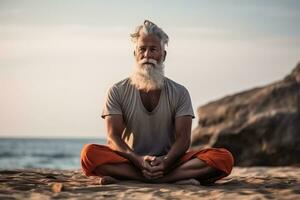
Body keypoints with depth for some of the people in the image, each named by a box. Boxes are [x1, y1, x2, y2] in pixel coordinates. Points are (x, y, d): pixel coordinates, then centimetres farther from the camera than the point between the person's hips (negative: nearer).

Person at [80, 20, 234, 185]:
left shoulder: (179, 93, 5)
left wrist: (165, 162, -28)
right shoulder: (117, 92, 3)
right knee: (89, 153, -32)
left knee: (224, 158, -24)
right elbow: (113, 138, -7)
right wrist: (138, 160, -28)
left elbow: (183, 138, -6)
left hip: (168, 162, 1)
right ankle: (177, 178, -34)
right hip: (131, 162, -1)